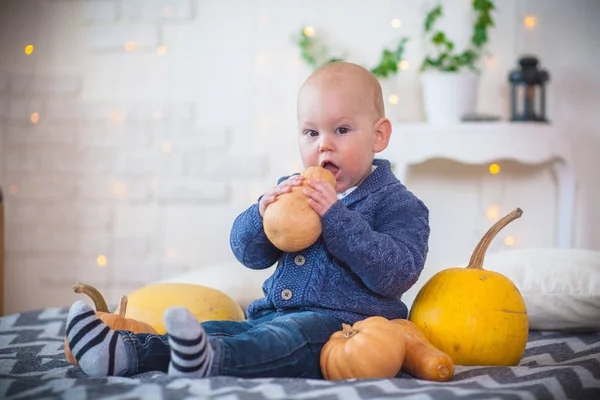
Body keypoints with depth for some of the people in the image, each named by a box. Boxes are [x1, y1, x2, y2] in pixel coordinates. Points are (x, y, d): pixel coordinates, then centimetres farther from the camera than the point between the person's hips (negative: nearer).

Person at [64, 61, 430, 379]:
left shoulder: (396, 203, 0)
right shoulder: (292, 190, 20)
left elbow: (397, 273, -16)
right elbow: (248, 252, 15)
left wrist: (335, 216, -20)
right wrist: (263, 212, -8)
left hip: (340, 322, -7)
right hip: (275, 315, 7)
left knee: (287, 337, -37)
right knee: (216, 330, -15)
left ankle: (208, 359, -63)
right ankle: (122, 352, -33)